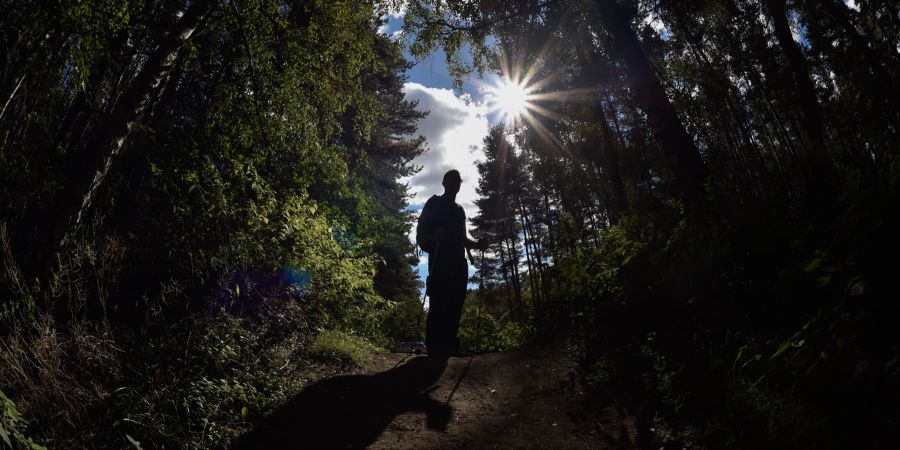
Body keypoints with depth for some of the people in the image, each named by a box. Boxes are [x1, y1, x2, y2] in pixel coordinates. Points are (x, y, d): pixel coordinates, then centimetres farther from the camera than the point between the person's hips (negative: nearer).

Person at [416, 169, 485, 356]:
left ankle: (449, 346, 3)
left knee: (455, 305, 0)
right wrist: (435, 236, -22)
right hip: (440, 262, -6)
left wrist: (477, 244, 8)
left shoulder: (459, 210, 25)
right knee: (438, 305, -13)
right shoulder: (434, 203, 6)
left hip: (458, 264, 6)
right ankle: (434, 347, -12)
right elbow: (421, 231, -1)